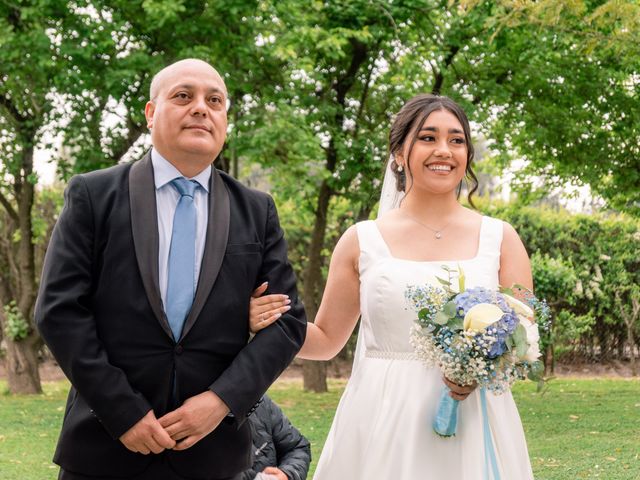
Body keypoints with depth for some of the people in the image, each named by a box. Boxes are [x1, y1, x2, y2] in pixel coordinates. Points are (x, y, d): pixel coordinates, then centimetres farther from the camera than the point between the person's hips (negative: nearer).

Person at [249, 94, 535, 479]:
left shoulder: (501, 238, 3)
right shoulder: (362, 241, 3)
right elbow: (326, 340, 8)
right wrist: (271, 324, -11)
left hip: (473, 424, 0)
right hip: (382, 421, 0)